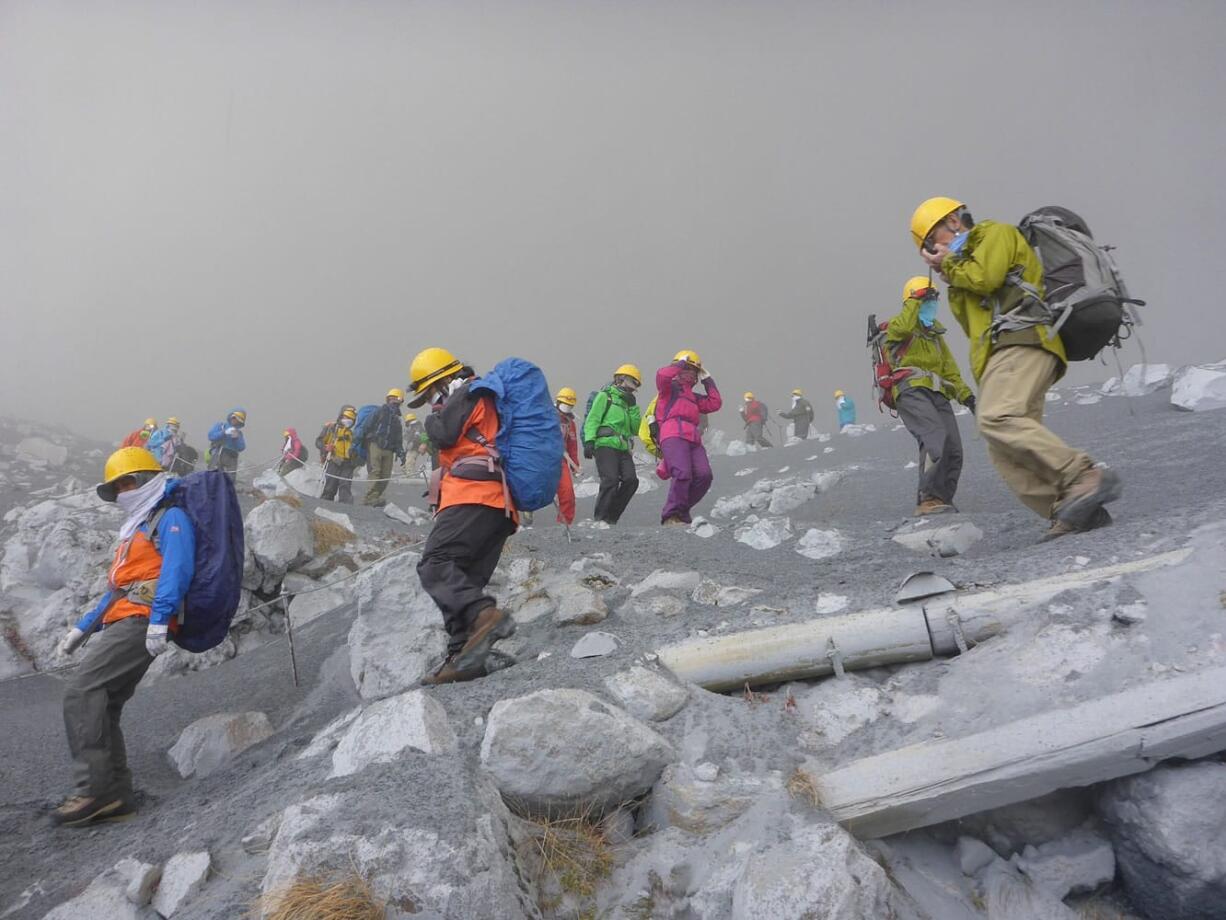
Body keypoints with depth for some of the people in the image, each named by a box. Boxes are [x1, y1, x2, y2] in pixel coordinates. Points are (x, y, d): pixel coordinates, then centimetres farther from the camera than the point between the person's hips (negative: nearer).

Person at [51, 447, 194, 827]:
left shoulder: (170, 517, -1)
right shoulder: (137, 528, 30)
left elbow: (177, 568, -17)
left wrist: (159, 620, -27)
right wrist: (81, 628, 28)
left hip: (141, 620, -10)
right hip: (124, 623, 10)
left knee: (81, 690, -18)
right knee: (101, 710, 5)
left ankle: (94, 788, -18)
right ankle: (115, 796, 8)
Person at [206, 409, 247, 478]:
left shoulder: (238, 433, 19)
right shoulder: (220, 425, 15)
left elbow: (241, 448, 3)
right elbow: (211, 436, -3)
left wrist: (236, 438, -13)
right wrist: (224, 433, -14)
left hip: (231, 459, 2)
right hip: (217, 456, -2)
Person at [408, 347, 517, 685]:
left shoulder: (469, 392, 5)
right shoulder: (483, 403, 35)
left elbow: (443, 434, -6)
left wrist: (433, 419, 12)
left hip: (473, 496, -10)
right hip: (500, 507, 10)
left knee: (434, 565, -20)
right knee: (463, 582, 5)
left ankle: (485, 614, -37)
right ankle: (463, 656, -2)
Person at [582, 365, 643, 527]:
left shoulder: (628, 402, 28)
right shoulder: (605, 396, 8)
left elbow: (635, 429, 18)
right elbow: (592, 419, -3)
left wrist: (632, 407, 11)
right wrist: (589, 441, -16)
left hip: (623, 448, 7)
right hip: (605, 445, -7)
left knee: (631, 480, -10)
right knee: (610, 480, -18)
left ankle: (611, 517, 0)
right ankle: (600, 519, -9)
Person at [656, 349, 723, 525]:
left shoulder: (693, 397, 38)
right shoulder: (670, 387, 16)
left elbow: (715, 403, 29)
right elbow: (661, 375, -7)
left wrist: (707, 380, 31)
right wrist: (680, 364, 7)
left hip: (693, 440, 7)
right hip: (673, 436, -7)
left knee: (704, 476, -13)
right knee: (683, 474, -26)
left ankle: (682, 511, -1)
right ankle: (671, 516, -19)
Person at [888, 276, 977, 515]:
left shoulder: (935, 333, 30)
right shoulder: (896, 327, 8)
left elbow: (949, 368, 28)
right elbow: (902, 328, -20)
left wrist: (965, 394, 17)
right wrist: (916, 299, -12)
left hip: (937, 395, 8)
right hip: (912, 392, -8)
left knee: (953, 449, -4)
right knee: (936, 436, -30)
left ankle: (941, 500, 8)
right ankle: (927, 499, -33)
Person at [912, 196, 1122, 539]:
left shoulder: (997, 233, 14)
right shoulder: (968, 270, 37)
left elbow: (984, 278, -6)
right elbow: (971, 324, 25)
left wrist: (948, 264, 11)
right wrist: (952, 278, 19)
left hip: (1021, 342, -9)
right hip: (999, 355, 9)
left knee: (997, 418, -32)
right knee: (1005, 453, -8)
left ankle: (1086, 477, -34)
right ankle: (1074, 510, -16)